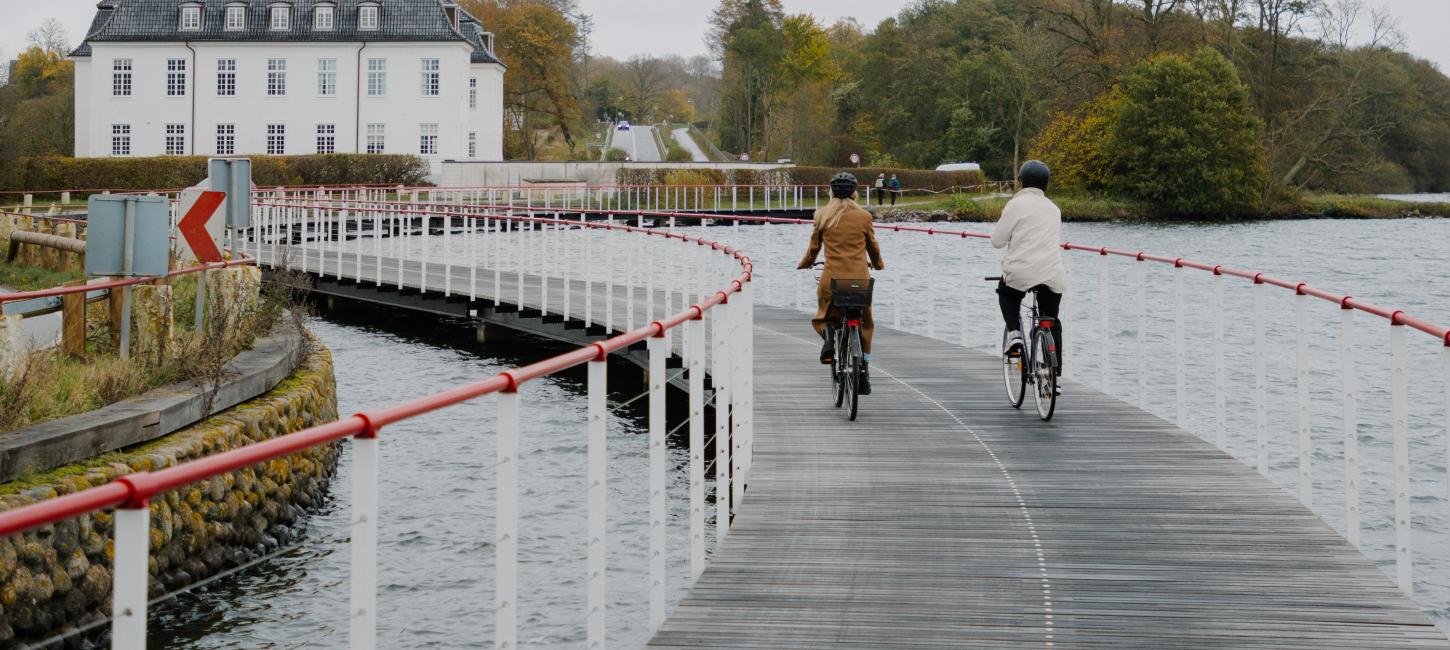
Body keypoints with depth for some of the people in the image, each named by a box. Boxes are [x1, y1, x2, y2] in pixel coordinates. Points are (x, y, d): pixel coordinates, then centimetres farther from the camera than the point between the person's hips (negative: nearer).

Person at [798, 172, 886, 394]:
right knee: (865, 323, 16)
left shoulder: (822, 216, 1)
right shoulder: (864, 217, 1)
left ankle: (829, 342, -8)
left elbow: (814, 247, 8)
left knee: (825, 314, 24)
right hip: (860, 279, 0)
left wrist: (805, 263, 29)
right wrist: (878, 264, 33)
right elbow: (873, 247, 12)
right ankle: (864, 371, 11)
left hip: (832, 278, 0)